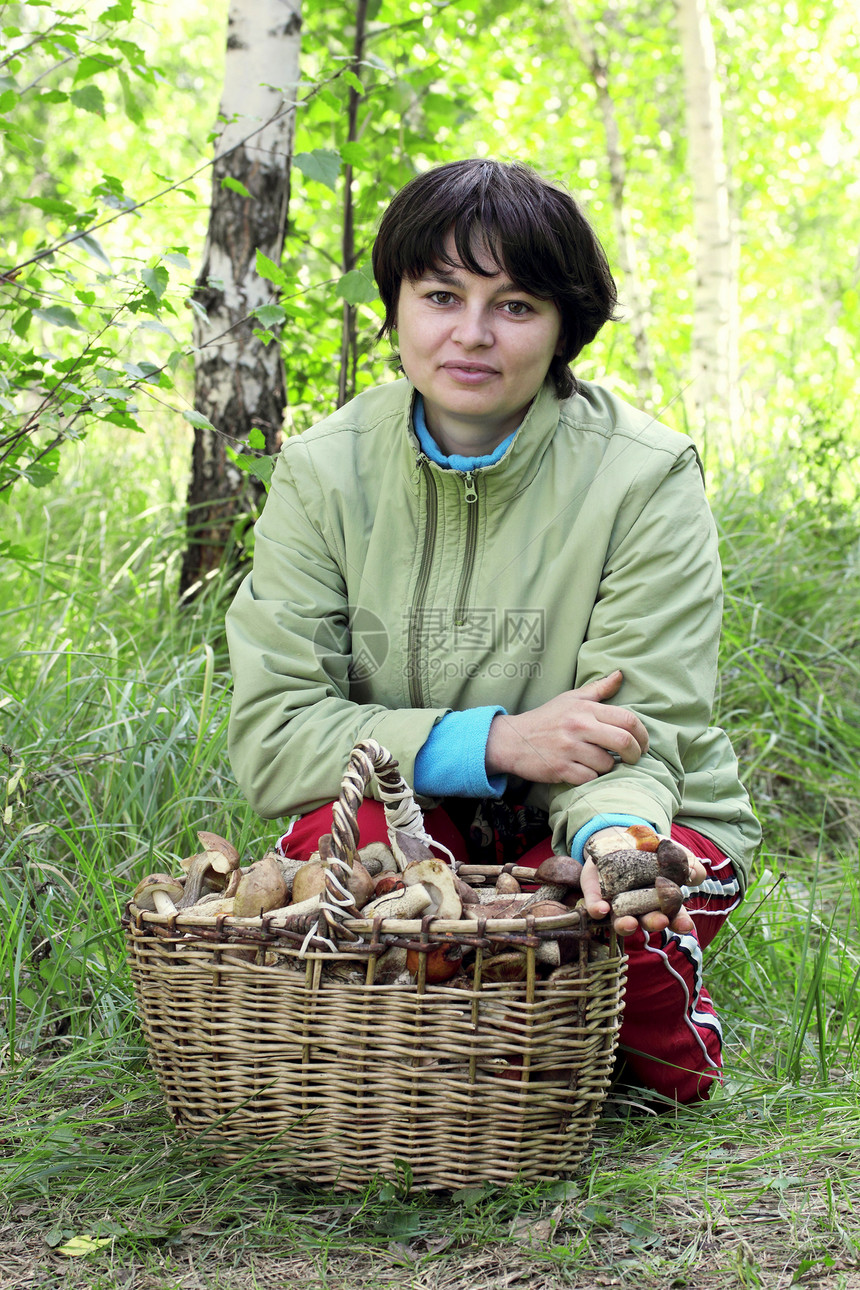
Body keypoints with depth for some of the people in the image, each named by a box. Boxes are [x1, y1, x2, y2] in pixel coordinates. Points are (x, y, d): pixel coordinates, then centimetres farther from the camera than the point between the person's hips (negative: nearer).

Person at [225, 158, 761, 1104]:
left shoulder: (646, 476, -13)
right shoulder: (323, 473, -8)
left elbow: (636, 732, -15)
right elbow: (273, 733, -14)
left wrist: (614, 832, -41)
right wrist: (493, 742, -27)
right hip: (427, 818, 2)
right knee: (342, 828, -33)